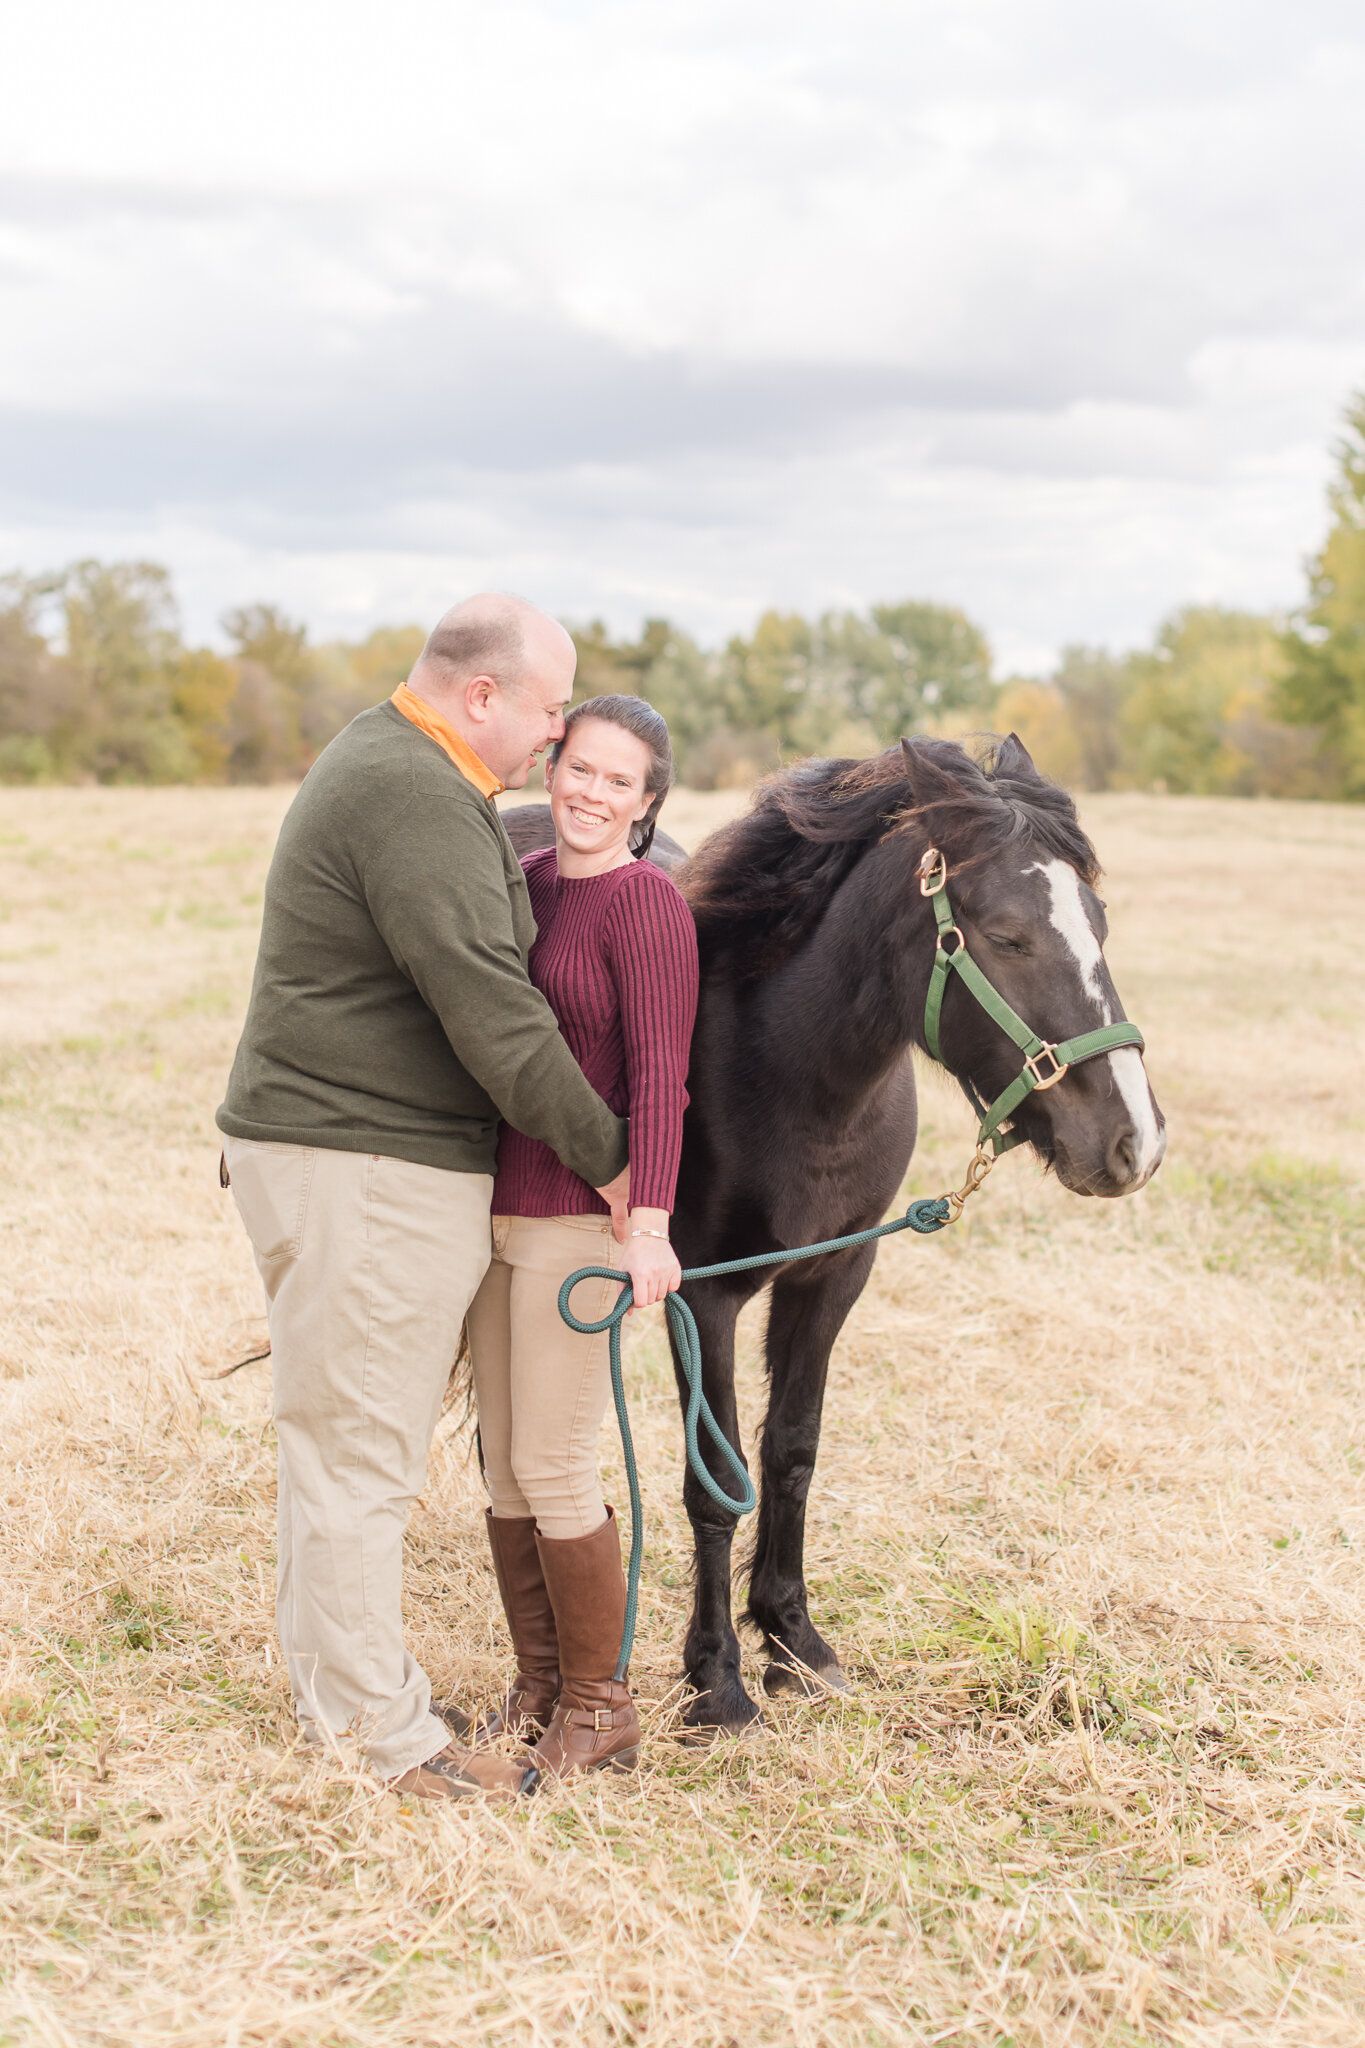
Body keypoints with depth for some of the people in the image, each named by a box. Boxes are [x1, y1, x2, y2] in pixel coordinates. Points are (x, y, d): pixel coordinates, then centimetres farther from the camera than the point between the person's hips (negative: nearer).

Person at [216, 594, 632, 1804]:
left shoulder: (388, 763, 15)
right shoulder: (419, 802, -21)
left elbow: (474, 977, 24)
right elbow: (492, 1014, -22)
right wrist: (604, 1153, -12)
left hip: (336, 1156, 11)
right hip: (364, 1173, -11)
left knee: (340, 1440, 19)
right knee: (361, 1456, -2)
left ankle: (329, 1685, 32)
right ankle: (378, 1740, 8)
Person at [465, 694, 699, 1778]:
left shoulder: (645, 902, -12)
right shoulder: (526, 880, 11)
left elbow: (658, 1075, -19)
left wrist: (649, 1222, -26)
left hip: (580, 1219, -8)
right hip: (495, 1208, 8)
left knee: (552, 1470, -3)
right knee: (503, 1465, 12)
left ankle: (600, 1707, 12)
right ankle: (538, 1687, 26)